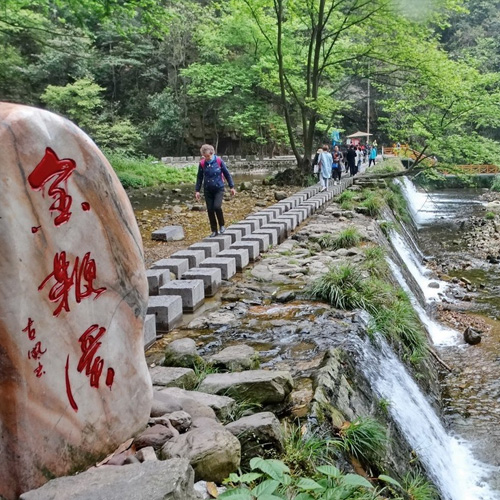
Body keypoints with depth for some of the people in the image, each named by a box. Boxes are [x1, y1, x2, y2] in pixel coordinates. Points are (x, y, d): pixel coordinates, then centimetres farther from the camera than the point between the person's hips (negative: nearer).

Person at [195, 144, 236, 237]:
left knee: (217, 207, -20)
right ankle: (214, 231, 17)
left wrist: (232, 187, 1)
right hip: (207, 190, 3)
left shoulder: (219, 161, -8)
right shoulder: (202, 163, -2)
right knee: (210, 210, 3)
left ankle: (222, 225, 5)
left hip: (219, 189, -3)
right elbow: (199, 178, 8)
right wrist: (197, 190, 6)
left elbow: (227, 174, 0)